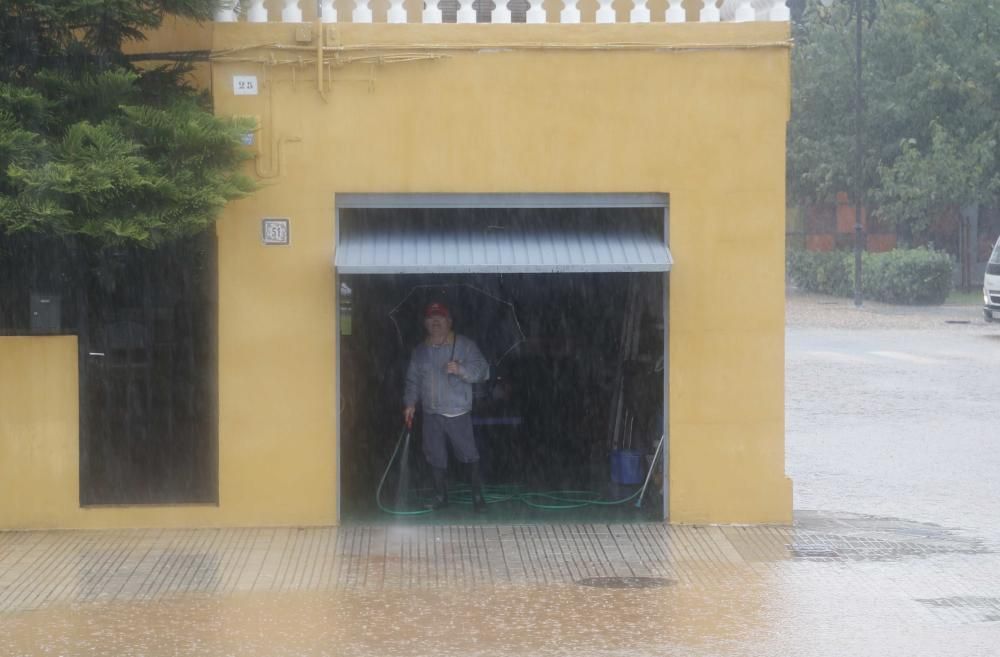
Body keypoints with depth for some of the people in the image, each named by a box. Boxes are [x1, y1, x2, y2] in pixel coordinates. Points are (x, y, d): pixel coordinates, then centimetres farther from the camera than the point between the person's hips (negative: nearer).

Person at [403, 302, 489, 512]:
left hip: (458, 413, -4)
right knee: (436, 457, 8)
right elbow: (413, 380, 17)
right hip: (431, 414, 4)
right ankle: (440, 497, 19)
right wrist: (410, 403, 5)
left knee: (468, 455, -4)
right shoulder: (420, 351, 11)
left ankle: (478, 496, 5)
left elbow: (482, 370, -10)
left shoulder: (465, 346, -3)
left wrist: (460, 370, -27)